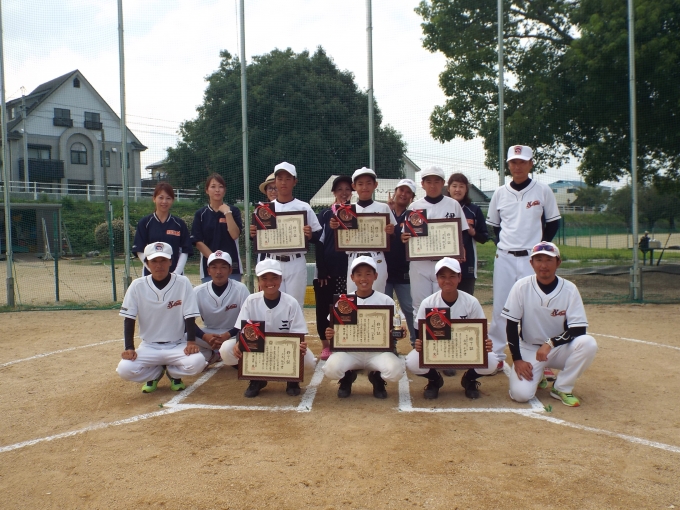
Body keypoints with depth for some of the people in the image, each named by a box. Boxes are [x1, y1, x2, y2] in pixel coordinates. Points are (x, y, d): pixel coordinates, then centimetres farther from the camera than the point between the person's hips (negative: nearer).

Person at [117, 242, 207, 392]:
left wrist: (191, 342, -20)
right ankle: (155, 374, 10)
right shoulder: (137, 286, -5)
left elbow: (190, 317, -7)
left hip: (177, 346, -1)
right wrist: (129, 348, -13)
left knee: (197, 362, -30)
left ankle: (173, 373, 8)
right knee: (125, 369, -26)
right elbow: (129, 319, -2)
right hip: (148, 347, 1)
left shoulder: (183, 283, -8)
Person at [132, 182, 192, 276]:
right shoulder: (144, 223, 4)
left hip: (176, 275, 1)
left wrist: (176, 272, -9)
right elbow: (140, 251, 0)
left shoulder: (179, 224, 7)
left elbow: (185, 251, 5)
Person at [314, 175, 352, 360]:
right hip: (327, 268, 0)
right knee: (323, 306, 2)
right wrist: (321, 270, -7)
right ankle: (326, 345, 15)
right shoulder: (325, 214, 7)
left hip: (348, 267, 0)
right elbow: (319, 242, 1)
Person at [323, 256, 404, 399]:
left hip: (378, 351, 0)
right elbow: (336, 331, 5)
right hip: (350, 350, 0)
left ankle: (377, 378, 8)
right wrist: (330, 335, -18)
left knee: (395, 371, -31)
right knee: (331, 368, -30)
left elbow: (394, 330, 5)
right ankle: (347, 377, 8)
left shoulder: (386, 301, 1)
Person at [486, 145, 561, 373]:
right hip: (504, 258, 2)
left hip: (532, 259, -2)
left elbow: (553, 223, 6)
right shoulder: (500, 193, 5)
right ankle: (496, 356, 17)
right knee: (499, 309, 6)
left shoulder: (543, 191, -1)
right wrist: (502, 246, 5)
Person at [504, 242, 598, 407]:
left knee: (588, 344, -29)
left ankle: (562, 388, -7)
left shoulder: (569, 289, -12)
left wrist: (550, 343, -27)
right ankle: (536, 378, 16)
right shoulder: (521, 287, -13)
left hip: (559, 348, 1)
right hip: (529, 349, -1)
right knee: (520, 394, -22)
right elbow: (511, 325, -8)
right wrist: (517, 359, -13)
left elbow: (579, 330, -13)